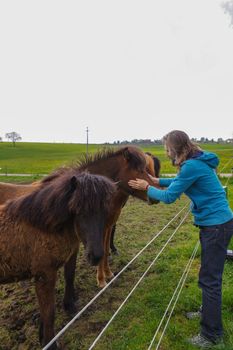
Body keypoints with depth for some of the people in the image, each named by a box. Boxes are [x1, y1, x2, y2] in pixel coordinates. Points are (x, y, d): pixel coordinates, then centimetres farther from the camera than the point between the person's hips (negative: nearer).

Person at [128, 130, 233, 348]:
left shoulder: (192, 166, -23)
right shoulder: (196, 162, 6)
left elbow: (169, 197, -16)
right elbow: (180, 182, 21)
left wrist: (147, 188, -2)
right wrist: (158, 181, 15)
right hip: (213, 223, 10)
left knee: (210, 279, 1)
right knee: (208, 275, 24)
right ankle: (209, 312, 43)